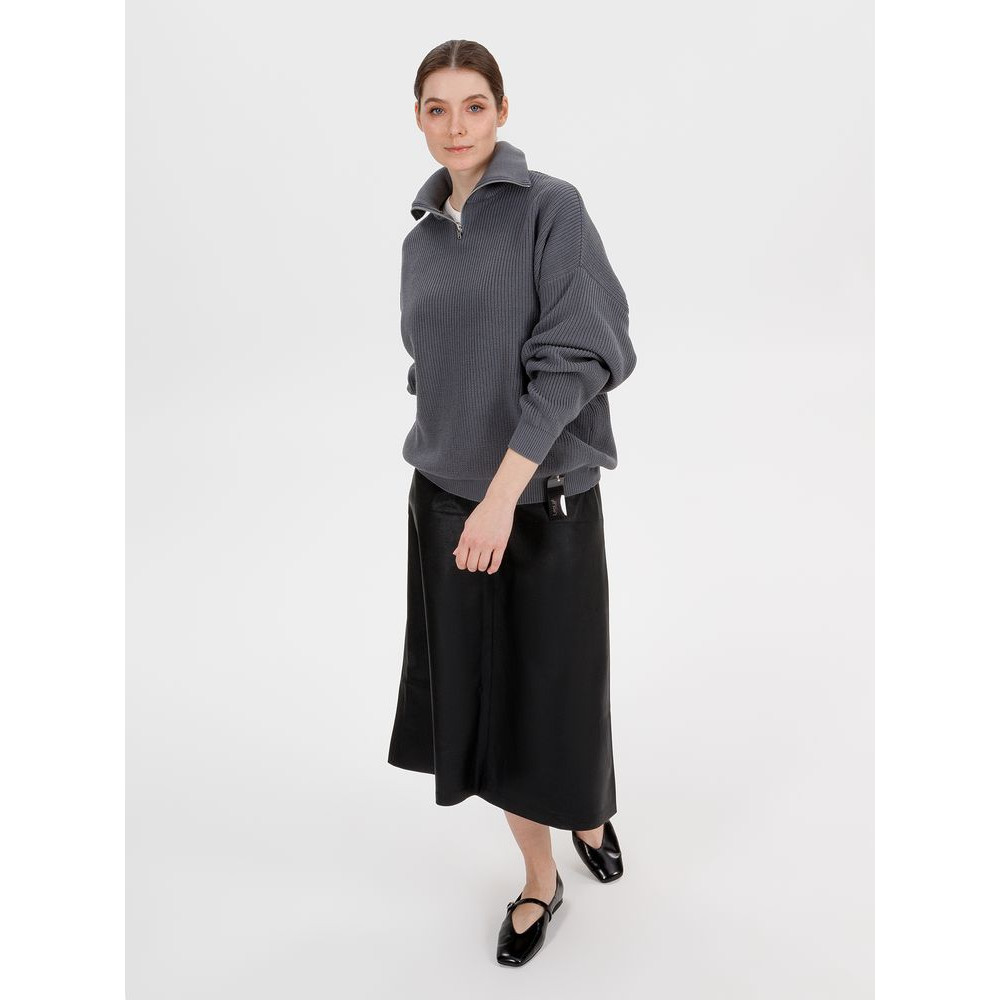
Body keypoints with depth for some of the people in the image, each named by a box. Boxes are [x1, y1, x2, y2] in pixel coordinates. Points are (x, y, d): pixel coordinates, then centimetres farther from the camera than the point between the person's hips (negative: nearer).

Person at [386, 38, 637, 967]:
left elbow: (573, 357, -16)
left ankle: (590, 812, 41)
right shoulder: (421, 238, 9)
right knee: (477, 692, 9)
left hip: (542, 494, -4)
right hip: (445, 496, 5)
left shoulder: (551, 207, -7)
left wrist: (505, 491, -22)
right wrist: (456, 480, 12)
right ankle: (539, 880, 31)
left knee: (551, 685, 7)